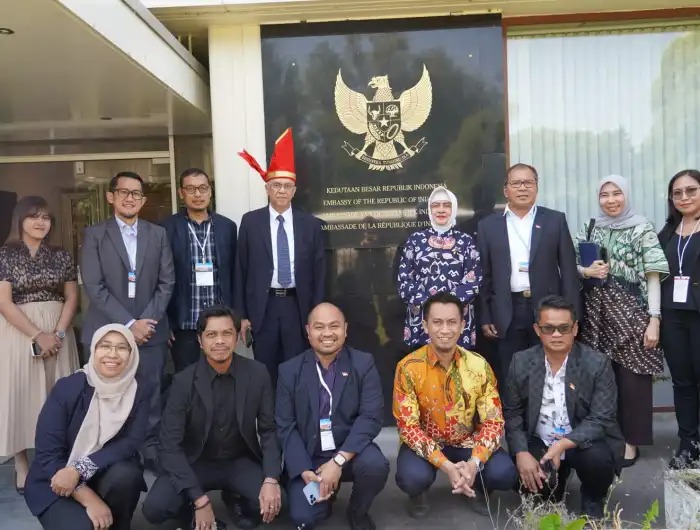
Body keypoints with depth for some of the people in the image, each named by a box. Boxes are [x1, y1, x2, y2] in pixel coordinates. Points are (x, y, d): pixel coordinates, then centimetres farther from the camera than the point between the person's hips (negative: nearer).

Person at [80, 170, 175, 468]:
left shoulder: (158, 234, 10)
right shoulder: (94, 234, 4)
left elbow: (166, 282, 6)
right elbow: (94, 286, -5)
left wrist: (147, 321, -7)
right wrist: (128, 324, -12)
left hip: (151, 330, 2)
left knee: (151, 397, 4)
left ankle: (151, 451, 16)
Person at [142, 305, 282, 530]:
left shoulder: (257, 374, -11)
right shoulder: (184, 381, -15)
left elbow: (268, 430, -5)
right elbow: (170, 445, -17)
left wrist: (271, 479, -21)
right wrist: (199, 499, -25)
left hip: (240, 462, 1)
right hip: (196, 463, -1)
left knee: (270, 503, -24)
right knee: (155, 508, -25)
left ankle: (234, 499, 11)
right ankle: (191, 510, 10)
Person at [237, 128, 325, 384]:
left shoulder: (311, 224, 3)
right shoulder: (250, 221, 2)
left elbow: (319, 272, 4)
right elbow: (241, 270, 2)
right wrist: (242, 314, -1)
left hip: (298, 306, 0)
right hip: (263, 307, 0)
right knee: (265, 372, 7)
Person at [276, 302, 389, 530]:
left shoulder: (363, 364, -5)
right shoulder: (290, 370, -2)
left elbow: (371, 416, -13)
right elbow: (285, 426, -4)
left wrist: (338, 461, -23)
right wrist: (305, 471, -17)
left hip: (350, 451, 0)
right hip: (308, 457, 1)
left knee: (376, 465, -31)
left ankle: (358, 512, 4)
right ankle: (326, 491, 17)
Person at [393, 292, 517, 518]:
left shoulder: (479, 365, -11)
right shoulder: (408, 367, -18)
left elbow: (493, 420, -10)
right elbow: (407, 425, -17)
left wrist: (474, 462, -28)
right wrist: (445, 465, -28)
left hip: (467, 443, 2)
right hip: (425, 444, -2)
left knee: (504, 474, -24)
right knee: (413, 477, -33)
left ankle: (478, 488, 14)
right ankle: (419, 494, 7)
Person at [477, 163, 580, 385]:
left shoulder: (555, 220, 5)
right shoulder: (488, 225, 5)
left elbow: (568, 270, 3)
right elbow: (484, 275, 6)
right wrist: (485, 317, 1)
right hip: (506, 314, 0)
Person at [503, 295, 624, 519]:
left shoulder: (597, 363, -14)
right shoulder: (521, 362, -6)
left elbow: (601, 420, -17)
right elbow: (512, 413, -1)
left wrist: (563, 445, -32)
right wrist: (521, 453, -17)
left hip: (583, 442, -2)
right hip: (539, 443, 2)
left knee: (598, 458, -33)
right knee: (521, 476, -24)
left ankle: (592, 504, 5)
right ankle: (550, 495, 18)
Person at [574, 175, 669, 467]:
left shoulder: (642, 229, -3)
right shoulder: (589, 228, 9)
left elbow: (653, 276, -7)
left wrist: (654, 319, -12)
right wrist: (586, 271, -10)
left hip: (630, 314, -3)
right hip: (596, 315, 3)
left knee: (631, 379, 2)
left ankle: (630, 440, 17)